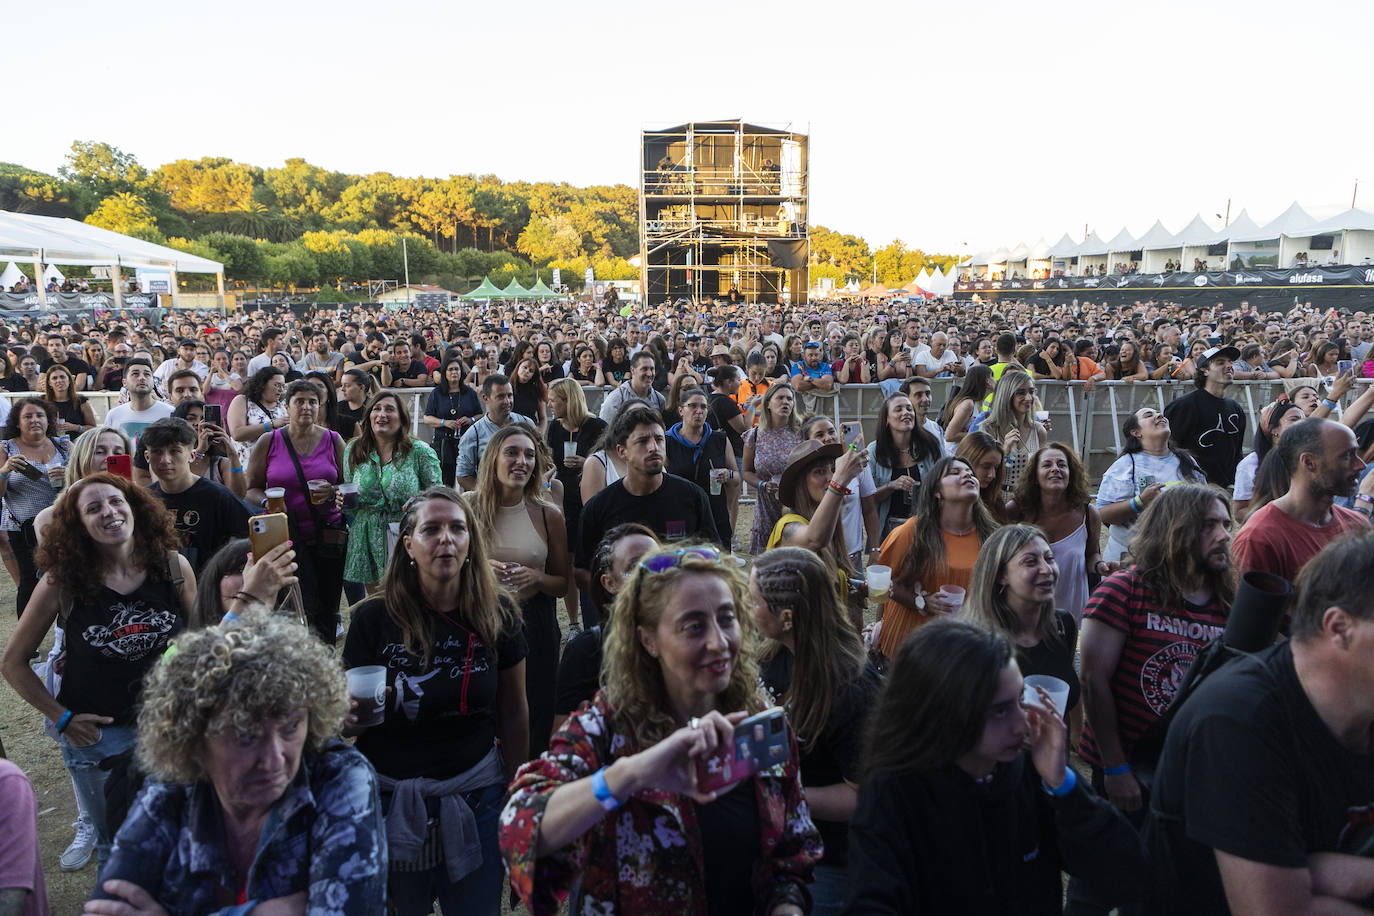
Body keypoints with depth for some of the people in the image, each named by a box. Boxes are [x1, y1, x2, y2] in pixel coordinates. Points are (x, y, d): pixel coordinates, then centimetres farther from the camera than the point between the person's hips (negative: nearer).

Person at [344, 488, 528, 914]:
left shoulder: (498, 614, -6)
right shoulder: (374, 618, -10)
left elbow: (513, 713, 3)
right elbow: (348, 721, -1)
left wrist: (514, 791, 6)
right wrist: (352, 715, -23)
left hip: (475, 795, 1)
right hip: (389, 795, 0)